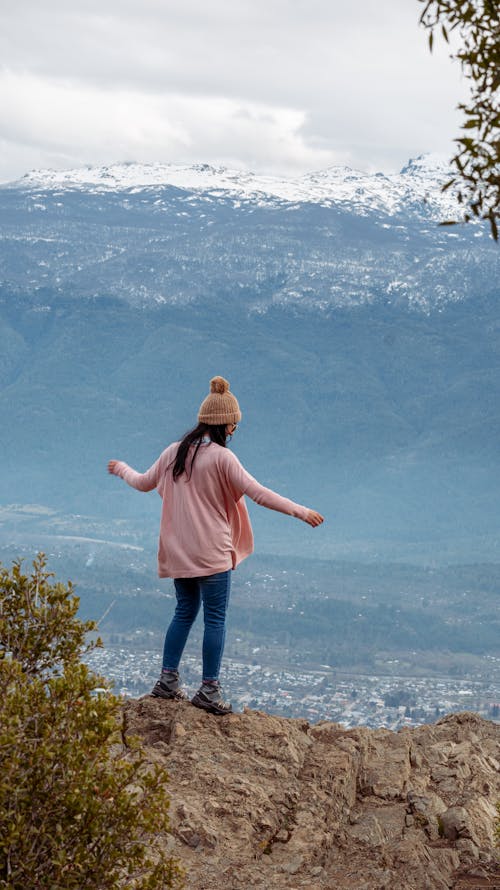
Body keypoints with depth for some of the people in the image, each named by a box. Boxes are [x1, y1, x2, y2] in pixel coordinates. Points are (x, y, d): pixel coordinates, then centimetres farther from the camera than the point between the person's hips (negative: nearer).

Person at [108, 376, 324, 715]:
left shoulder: (174, 452, 5)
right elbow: (256, 492, -18)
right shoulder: (221, 456, -14)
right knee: (215, 619, 0)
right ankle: (209, 690, 0)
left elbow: (144, 483, 18)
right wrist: (300, 511, -14)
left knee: (185, 611, 18)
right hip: (211, 553, -7)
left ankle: (168, 679, 17)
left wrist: (122, 469, 40)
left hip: (177, 550, 7)